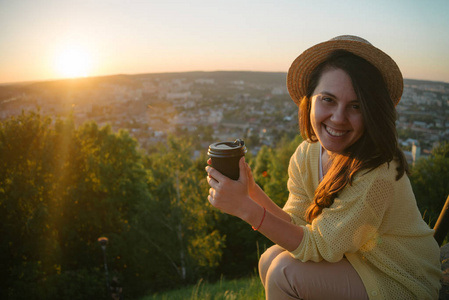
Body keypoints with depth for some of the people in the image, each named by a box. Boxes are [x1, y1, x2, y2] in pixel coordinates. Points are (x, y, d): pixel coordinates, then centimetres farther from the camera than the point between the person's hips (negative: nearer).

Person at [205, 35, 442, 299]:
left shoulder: (377, 173, -32)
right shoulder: (306, 155, -10)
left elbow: (318, 246, -26)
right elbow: (296, 227, -9)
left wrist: (244, 208, -35)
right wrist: (251, 191, -25)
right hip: (354, 258, 6)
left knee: (284, 271, -21)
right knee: (270, 259, -10)